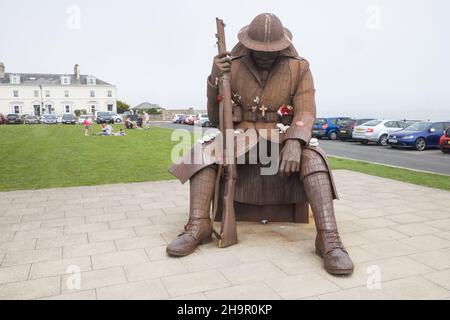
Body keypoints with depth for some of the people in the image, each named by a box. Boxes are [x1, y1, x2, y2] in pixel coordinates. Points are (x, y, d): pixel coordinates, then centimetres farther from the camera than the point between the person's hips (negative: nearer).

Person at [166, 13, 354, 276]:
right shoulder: (233, 68, -2)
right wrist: (215, 79, -17)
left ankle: (329, 239, -38)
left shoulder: (299, 69, -4)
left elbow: (305, 113, -13)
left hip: (281, 141, -1)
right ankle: (198, 227, -30)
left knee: (312, 159, -33)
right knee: (204, 153, -27)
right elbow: (216, 118, 0)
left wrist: (294, 143, -35)